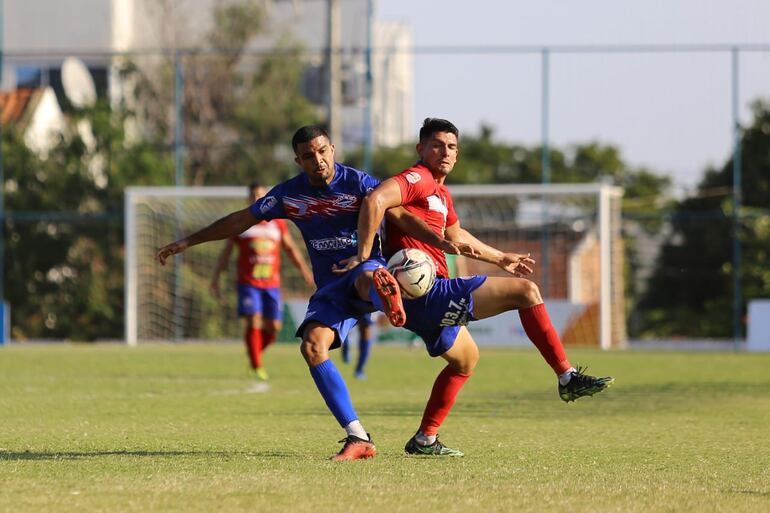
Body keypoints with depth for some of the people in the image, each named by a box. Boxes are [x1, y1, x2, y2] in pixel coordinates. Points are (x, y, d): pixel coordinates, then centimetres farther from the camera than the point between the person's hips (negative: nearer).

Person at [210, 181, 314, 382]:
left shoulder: (277, 223, 10)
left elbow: (290, 248, 17)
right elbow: (226, 251, 11)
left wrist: (304, 269, 6)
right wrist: (216, 278, 8)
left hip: (272, 283, 3)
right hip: (248, 282, -3)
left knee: (274, 326, -1)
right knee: (253, 321, -16)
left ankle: (255, 352, 26)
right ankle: (257, 366, -8)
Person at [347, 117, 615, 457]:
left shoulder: (441, 192, 22)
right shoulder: (418, 180, -9)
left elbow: (455, 236, 40)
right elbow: (375, 200, -27)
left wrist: (501, 259, 47)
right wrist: (363, 256, -30)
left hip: (422, 301, 11)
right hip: (424, 292, -11)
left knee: (466, 359, 32)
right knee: (525, 290, -11)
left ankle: (425, 440, 30)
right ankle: (568, 378, -9)